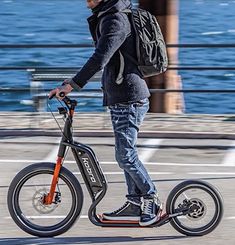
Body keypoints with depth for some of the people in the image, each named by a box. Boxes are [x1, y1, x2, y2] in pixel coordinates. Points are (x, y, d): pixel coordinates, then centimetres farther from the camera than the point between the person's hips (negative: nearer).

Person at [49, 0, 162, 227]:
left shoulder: (115, 21, -18)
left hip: (128, 99, -10)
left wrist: (71, 85, -30)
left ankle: (152, 201, 3)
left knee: (126, 155, -7)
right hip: (120, 99, 10)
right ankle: (134, 203, 20)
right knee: (124, 153, 14)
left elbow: (99, 59, -29)